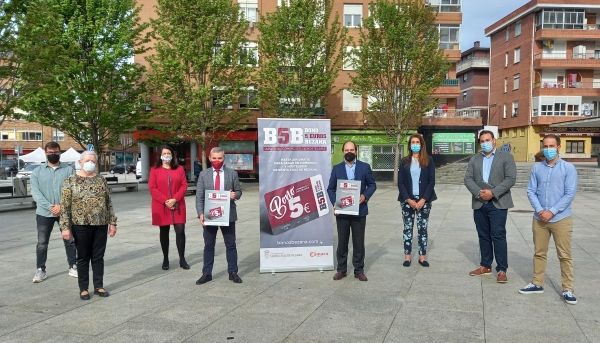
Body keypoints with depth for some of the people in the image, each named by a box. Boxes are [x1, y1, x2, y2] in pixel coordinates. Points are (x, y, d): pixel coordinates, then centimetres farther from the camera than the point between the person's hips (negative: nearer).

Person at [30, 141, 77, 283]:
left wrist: (61, 206, -17)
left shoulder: (69, 170, 2)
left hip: (65, 212, 0)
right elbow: (35, 192, -5)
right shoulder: (37, 171, 4)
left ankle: (73, 266, 19)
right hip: (44, 213, 0)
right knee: (42, 243, 6)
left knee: (69, 240, 8)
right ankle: (40, 270, 17)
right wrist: (50, 207, -16)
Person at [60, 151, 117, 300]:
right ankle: (83, 289, 18)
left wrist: (112, 222, 6)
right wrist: (65, 226, -12)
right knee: (83, 257, 7)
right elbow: (65, 206, -6)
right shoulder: (71, 181, -3)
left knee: (98, 256, 9)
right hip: (81, 225, -3)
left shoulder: (101, 180, 8)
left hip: (101, 225, 3)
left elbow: (108, 202, 10)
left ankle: (99, 286, 20)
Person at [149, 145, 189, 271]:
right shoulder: (154, 170, 2)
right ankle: (165, 259, 18)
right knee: (164, 232, 8)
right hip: (161, 207, -1)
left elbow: (184, 185, 1)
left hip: (178, 206, 1)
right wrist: (165, 201, -14)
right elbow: (152, 188, -5)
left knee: (180, 231, -2)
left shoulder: (179, 169, 7)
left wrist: (175, 199, -13)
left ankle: (182, 259, 6)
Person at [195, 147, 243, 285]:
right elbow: (199, 196, -1)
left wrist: (235, 195, -18)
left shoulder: (232, 173, 2)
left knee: (231, 245, 8)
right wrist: (201, 213, -13)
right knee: (208, 246, 9)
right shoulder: (204, 174, 2)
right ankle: (207, 273, 19)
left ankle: (233, 272, 19)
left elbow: (239, 191, 6)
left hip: (228, 215, 0)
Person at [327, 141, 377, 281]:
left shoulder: (365, 167, 4)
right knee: (342, 241, 8)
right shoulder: (337, 168, 7)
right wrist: (334, 202, -10)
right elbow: (330, 188, 6)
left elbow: (372, 184, 4)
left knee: (359, 242, 6)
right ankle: (341, 269, 19)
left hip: (359, 210, -1)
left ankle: (359, 270, 16)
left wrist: (365, 195, -14)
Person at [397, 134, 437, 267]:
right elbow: (400, 182, 0)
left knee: (423, 228, 3)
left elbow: (431, 181, -3)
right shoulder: (404, 161, 4)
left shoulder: (428, 160, 2)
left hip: (424, 199, -1)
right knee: (408, 227, 5)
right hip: (407, 200, 1)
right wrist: (408, 200, -10)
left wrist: (423, 200, -11)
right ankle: (407, 256, 11)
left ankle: (422, 256, 11)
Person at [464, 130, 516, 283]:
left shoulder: (506, 157, 2)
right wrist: (479, 192, -13)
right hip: (479, 203, 4)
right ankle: (485, 266, 21)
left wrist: (493, 193, -17)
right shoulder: (474, 159, 14)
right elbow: (468, 178, 4)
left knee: (498, 236, -6)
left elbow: (510, 178, -8)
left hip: (498, 203, -4)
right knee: (483, 236, 11)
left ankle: (502, 269, 1)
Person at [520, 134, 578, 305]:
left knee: (564, 255, 3)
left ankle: (568, 289, 12)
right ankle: (537, 284, 25)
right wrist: (540, 210, -13)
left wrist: (551, 212, -15)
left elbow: (570, 194, -11)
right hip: (539, 218, 3)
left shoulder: (568, 168, -6)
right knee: (539, 253, 13)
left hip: (561, 218, -3)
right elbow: (531, 191, 2)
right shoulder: (537, 168, 3)